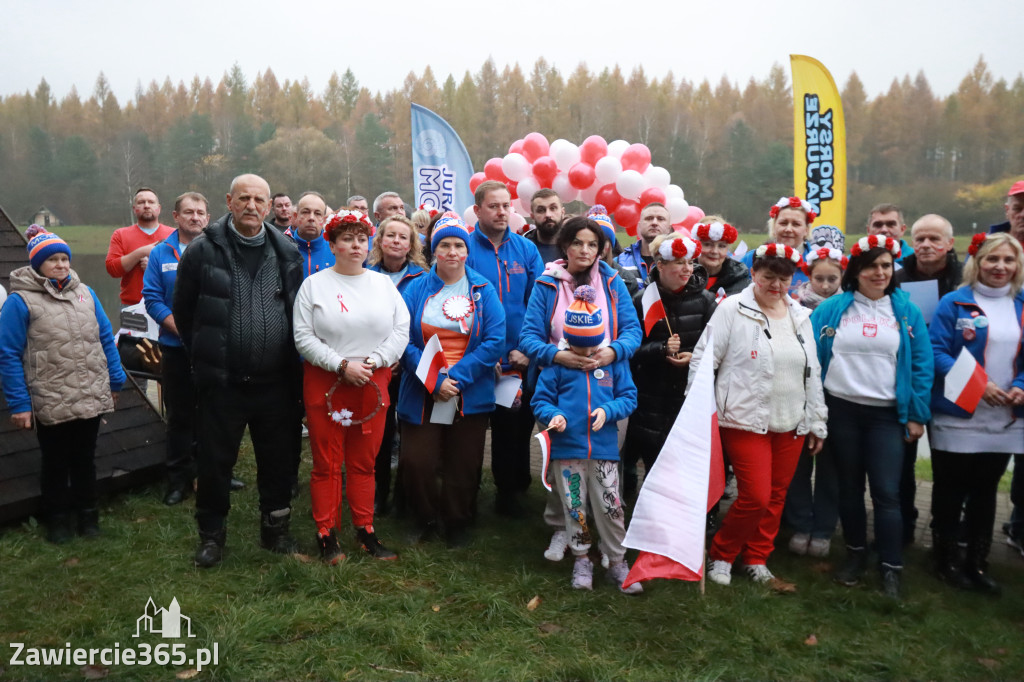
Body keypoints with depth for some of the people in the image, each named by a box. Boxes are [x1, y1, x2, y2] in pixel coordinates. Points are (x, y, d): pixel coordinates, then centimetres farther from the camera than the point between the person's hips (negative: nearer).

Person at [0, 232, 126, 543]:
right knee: (56, 464, 14)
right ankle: (58, 520, 31)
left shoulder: (85, 293, 5)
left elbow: (105, 339, 9)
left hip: (91, 399, 3)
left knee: (85, 460, 18)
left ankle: (87, 514, 34)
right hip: (50, 405, -3)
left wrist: (115, 382, 9)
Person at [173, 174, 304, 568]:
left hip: (276, 382, 2)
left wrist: (291, 363, 10)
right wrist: (204, 355, 9)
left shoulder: (288, 253, 5)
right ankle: (211, 534, 28)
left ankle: (275, 529, 31)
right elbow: (183, 311, 8)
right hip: (221, 382, -2)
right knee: (215, 461, 9)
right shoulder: (203, 251, -1)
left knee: (279, 461, 12)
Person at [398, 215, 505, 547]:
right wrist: (434, 381, -16)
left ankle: (457, 523, 35)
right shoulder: (416, 289, 2)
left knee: (463, 466, 9)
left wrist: (456, 376, -15)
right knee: (415, 462, -2)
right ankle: (426, 518, 27)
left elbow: (495, 341, -7)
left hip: (470, 395, 0)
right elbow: (405, 342, -5)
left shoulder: (483, 290, 2)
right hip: (422, 395, 0)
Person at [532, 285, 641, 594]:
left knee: (610, 507, 4)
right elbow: (541, 399, 3)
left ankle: (617, 562, 22)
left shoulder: (614, 360, 1)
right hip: (567, 447, 0)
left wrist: (608, 410, -14)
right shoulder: (557, 363, -2)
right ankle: (581, 560, 29)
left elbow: (628, 397, 4)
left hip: (604, 448, 0)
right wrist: (553, 415, -18)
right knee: (574, 508, 11)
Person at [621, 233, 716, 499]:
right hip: (652, 397, -1)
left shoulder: (704, 299, 2)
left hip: (691, 394, 1)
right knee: (654, 460, 3)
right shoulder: (643, 301, -2)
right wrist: (662, 349, -18)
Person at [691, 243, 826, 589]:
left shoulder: (800, 316, 11)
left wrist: (817, 422, 16)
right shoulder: (732, 309, -7)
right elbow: (703, 359, -8)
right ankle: (720, 555, 15)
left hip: (791, 423, 6)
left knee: (776, 497, 11)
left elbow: (812, 372, 16)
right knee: (756, 496, -8)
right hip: (745, 421, -6)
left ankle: (756, 561, 29)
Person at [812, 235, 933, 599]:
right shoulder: (832, 308, 2)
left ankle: (891, 568, 10)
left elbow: (922, 365, 2)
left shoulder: (907, 311, 3)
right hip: (841, 409, 1)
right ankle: (855, 554, 27)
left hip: (887, 414, -1)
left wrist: (917, 415, -2)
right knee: (849, 486, 12)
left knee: (887, 492, -3)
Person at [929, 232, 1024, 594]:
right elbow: (936, 352, -12)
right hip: (957, 418, -4)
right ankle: (947, 560, 22)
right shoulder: (954, 303, -6)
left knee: (985, 492, 15)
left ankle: (978, 563, 27)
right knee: (950, 492, 7)